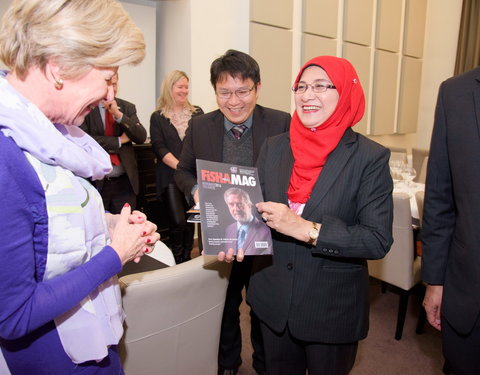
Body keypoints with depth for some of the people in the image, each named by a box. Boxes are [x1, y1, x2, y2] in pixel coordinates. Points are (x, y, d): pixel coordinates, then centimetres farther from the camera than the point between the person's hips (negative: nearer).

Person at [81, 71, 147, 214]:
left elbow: (141, 137, -5)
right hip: (96, 182, -2)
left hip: (125, 182, 2)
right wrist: (119, 140, -11)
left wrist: (118, 114, -16)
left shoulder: (128, 107, 7)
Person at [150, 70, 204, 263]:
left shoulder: (197, 113, 11)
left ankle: (187, 259, 23)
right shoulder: (158, 117, 5)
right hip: (171, 176, -2)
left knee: (190, 220, 7)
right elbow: (159, 147, -3)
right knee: (178, 222, -10)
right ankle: (176, 261, 10)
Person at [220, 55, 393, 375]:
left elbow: (378, 240, -18)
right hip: (274, 302, 3)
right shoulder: (274, 148, -1)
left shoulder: (370, 157, -13)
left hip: (333, 309, -3)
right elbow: (256, 207, 4)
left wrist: (307, 229, -28)